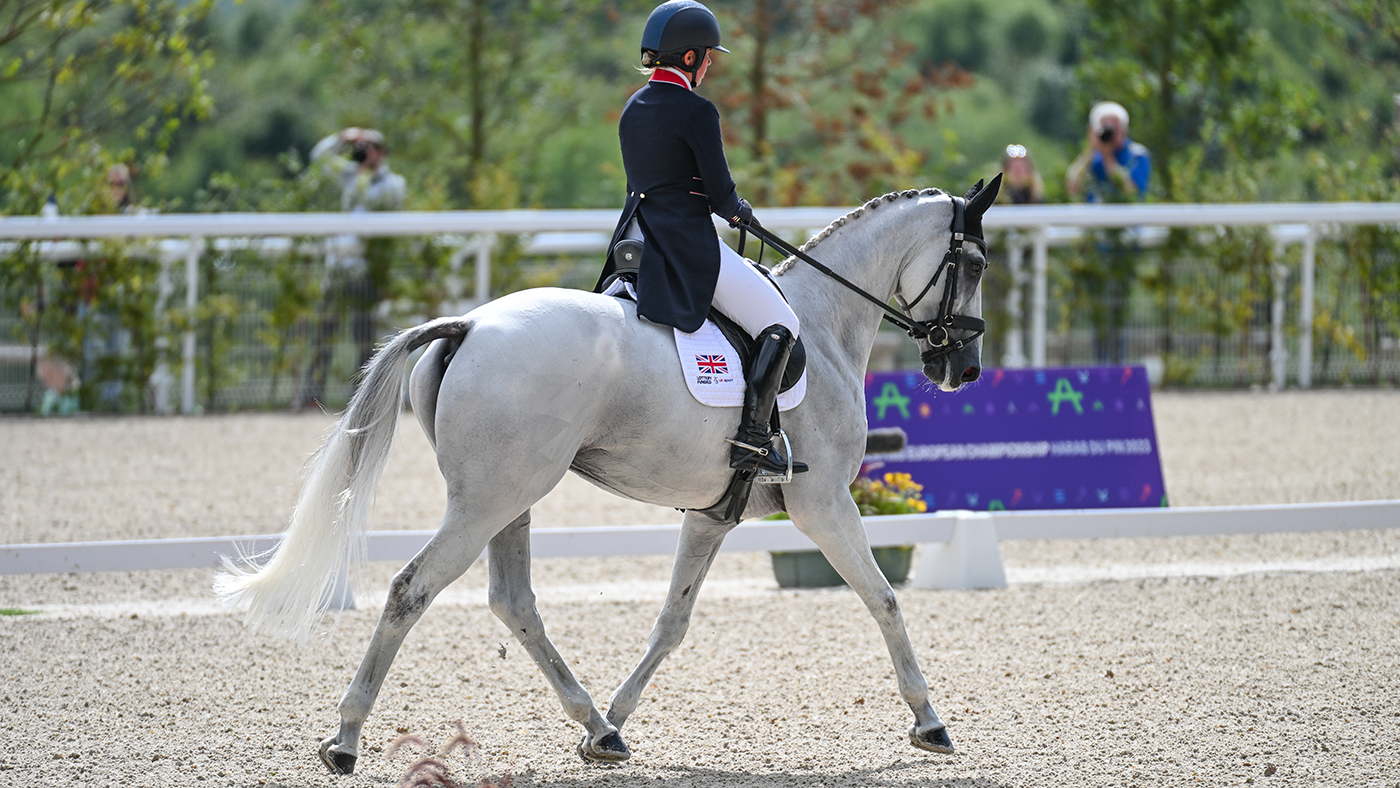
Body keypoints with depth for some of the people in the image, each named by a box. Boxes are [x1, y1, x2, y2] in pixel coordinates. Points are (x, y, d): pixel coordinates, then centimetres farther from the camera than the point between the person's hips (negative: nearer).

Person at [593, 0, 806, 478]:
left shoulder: (632, 110, 11)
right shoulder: (696, 112, -13)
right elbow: (720, 193, -12)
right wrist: (739, 212, 10)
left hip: (637, 239, 8)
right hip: (689, 245, -8)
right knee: (779, 325, -1)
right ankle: (751, 439, -12)